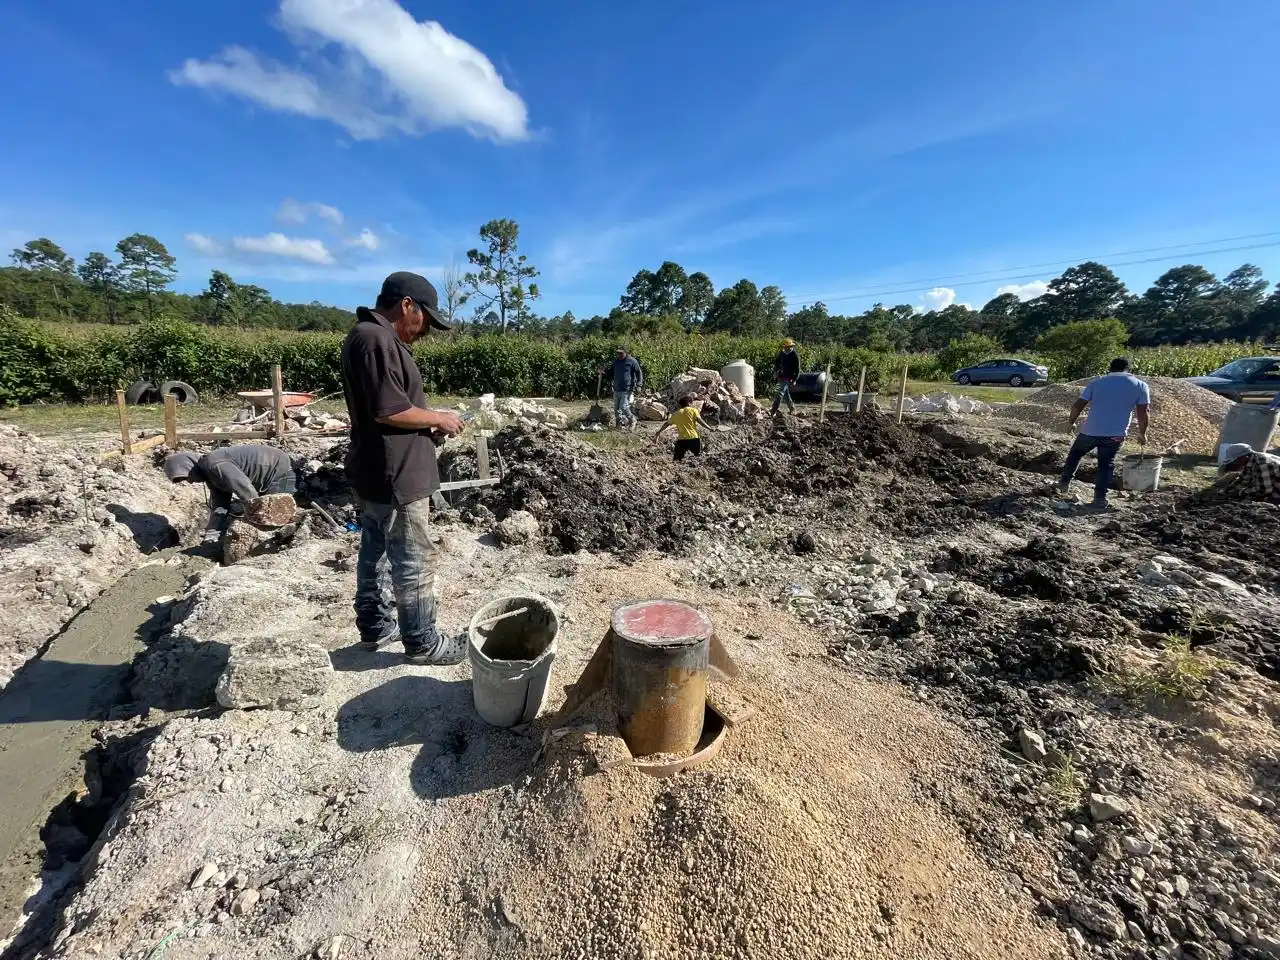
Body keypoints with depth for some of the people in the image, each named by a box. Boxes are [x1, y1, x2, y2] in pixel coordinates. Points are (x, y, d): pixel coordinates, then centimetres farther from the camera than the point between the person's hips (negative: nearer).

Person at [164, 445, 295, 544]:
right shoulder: (209, 473, 11)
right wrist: (212, 534, 2)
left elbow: (245, 488, -27)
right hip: (268, 479, 10)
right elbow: (218, 505, 11)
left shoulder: (212, 464, -20)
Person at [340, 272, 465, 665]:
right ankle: (422, 642, 15)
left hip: (375, 472, 11)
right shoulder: (376, 339, -19)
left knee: (374, 552, 19)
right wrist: (438, 418, -11)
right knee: (415, 562, 1)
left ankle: (373, 626, 34)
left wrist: (429, 420, 8)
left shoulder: (370, 336, 14)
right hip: (395, 476, -11)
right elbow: (389, 411, -25)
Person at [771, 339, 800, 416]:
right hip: (781, 376, 7)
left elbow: (797, 369, -9)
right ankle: (792, 409, 29)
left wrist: (794, 379, -15)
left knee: (780, 393, -15)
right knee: (786, 394, 15)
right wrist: (775, 371, 2)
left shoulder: (795, 356, -10)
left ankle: (773, 412, -20)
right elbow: (777, 362, 19)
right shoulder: (782, 353, 6)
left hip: (788, 378, -7)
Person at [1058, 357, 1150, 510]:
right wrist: (1142, 434, 14)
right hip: (1115, 435, 1)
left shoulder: (1096, 382, 2)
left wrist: (1071, 422, 15)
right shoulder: (1140, 386, 4)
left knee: (1075, 453, 23)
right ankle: (1100, 498, 6)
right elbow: (1142, 414, 3)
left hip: (1091, 431, 0)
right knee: (1106, 465, 11)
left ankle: (1064, 483, 23)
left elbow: (1077, 406, -2)